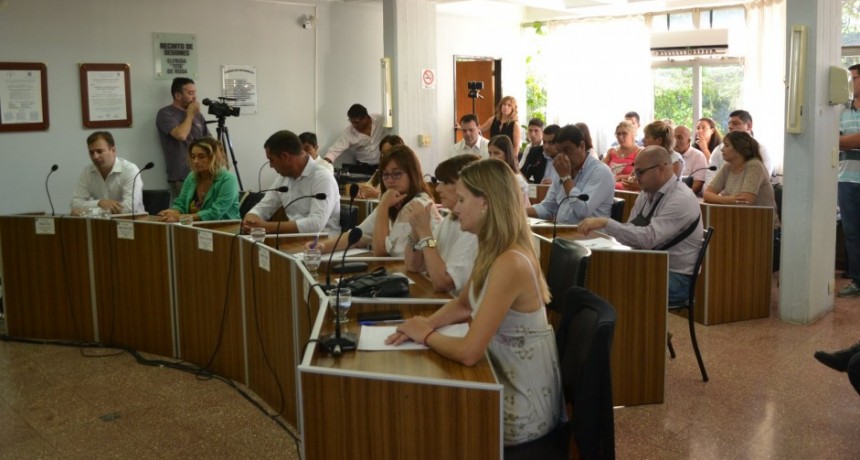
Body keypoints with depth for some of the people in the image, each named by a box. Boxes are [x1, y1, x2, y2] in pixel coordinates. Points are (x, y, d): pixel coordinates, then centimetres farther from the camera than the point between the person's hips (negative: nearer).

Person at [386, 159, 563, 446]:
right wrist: (426, 324, -3)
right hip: (510, 384, 7)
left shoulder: (509, 263, -28)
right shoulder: (494, 251, 1)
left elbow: (468, 353, -30)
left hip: (524, 407, -7)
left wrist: (425, 335, -11)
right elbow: (463, 305, 16)